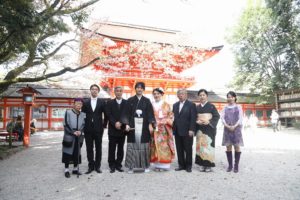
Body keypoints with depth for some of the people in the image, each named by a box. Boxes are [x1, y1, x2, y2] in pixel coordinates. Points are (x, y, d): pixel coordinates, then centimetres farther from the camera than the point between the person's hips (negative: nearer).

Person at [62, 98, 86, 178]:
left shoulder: (83, 114, 6)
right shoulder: (68, 112, -4)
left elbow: (83, 125, 6)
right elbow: (66, 124, -8)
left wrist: (80, 131, -13)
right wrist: (73, 132, -15)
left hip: (78, 137, 4)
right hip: (69, 136, -4)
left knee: (77, 153, 10)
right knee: (68, 153, 1)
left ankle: (75, 169, 22)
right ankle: (66, 170, 11)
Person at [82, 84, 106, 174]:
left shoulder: (102, 102, 3)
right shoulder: (85, 102, 7)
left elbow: (106, 115, 6)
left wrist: (104, 125, 1)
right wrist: (84, 126, 3)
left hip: (98, 129, -1)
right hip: (88, 129, 1)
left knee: (98, 148, 6)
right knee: (89, 149, 6)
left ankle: (97, 166, 16)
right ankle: (91, 166, 16)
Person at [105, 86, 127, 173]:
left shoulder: (126, 103, 5)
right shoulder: (110, 102, 6)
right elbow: (109, 115, -3)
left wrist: (120, 123, -14)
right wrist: (115, 123, -15)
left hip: (122, 129, 1)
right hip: (112, 129, -1)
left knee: (120, 149, 7)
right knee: (112, 149, 3)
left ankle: (118, 165, 18)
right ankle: (112, 166, 14)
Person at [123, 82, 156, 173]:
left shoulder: (147, 101, 7)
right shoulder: (130, 100, 7)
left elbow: (150, 113, 2)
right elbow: (127, 113, 3)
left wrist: (150, 124, -9)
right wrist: (127, 124, -9)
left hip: (144, 126, 0)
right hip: (133, 125, 0)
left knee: (144, 146, 4)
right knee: (132, 146, 1)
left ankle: (146, 165, 15)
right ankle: (131, 166, 10)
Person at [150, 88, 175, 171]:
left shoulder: (166, 105, 8)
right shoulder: (151, 105, 9)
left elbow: (171, 117, 6)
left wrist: (165, 121, -11)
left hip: (164, 129, 0)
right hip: (154, 129, 1)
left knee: (164, 146, -2)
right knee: (155, 146, -1)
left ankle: (165, 164, 6)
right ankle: (157, 165, 6)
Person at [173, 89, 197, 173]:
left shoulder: (191, 105, -2)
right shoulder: (175, 105, 14)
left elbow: (193, 118, -8)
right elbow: (174, 117, 11)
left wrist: (191, 130, -16)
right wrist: (173, 128, 4)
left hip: (187, 131, -5)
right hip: (177, 131, 5)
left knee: (188, 149, 5)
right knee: (179, 149, 9)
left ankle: (188, 166, 17)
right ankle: (181, 165, 20)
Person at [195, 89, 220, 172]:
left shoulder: (211, 106, 0)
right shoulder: (197, 107, 10)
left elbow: (217, 116, -3)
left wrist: (209, 122, -16)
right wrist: (197, 121, -8)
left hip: (209, 129, -3)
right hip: (200, 129, 4)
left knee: (208, 145, -4)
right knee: (200, 146, 3)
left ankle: (209, 164, 5)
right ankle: (203, 164, 12)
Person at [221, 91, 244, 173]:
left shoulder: (238, 107, 4)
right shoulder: (225, 108, 10)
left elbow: (240, 118, -2)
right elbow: (222, 117, 3)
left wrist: (234, 126, -15)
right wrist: (227, 126, -12)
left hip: (236, 128, -2)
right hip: (227, 129, 2)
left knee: (237, 146, 0)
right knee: (228, 147, 3)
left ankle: (236, 165, 8)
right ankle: (230, 165, 12)